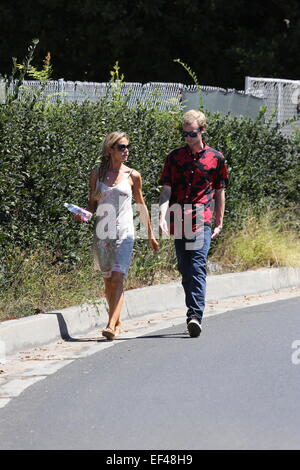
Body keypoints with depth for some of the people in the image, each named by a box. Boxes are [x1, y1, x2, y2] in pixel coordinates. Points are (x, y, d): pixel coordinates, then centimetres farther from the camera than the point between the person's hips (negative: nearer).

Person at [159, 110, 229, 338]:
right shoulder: (175, 157, 9)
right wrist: (162, 216, -10)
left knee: (198, 267, -15)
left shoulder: (215, 158, 5)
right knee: (185, 269, 9)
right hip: (178, 222, 3)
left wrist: (219, 223, 12)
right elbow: (166, 190, 4)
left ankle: (196, 316, -21)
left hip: (202, 221, -3)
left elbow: (219, 192, 12)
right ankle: (194, 313, 21)